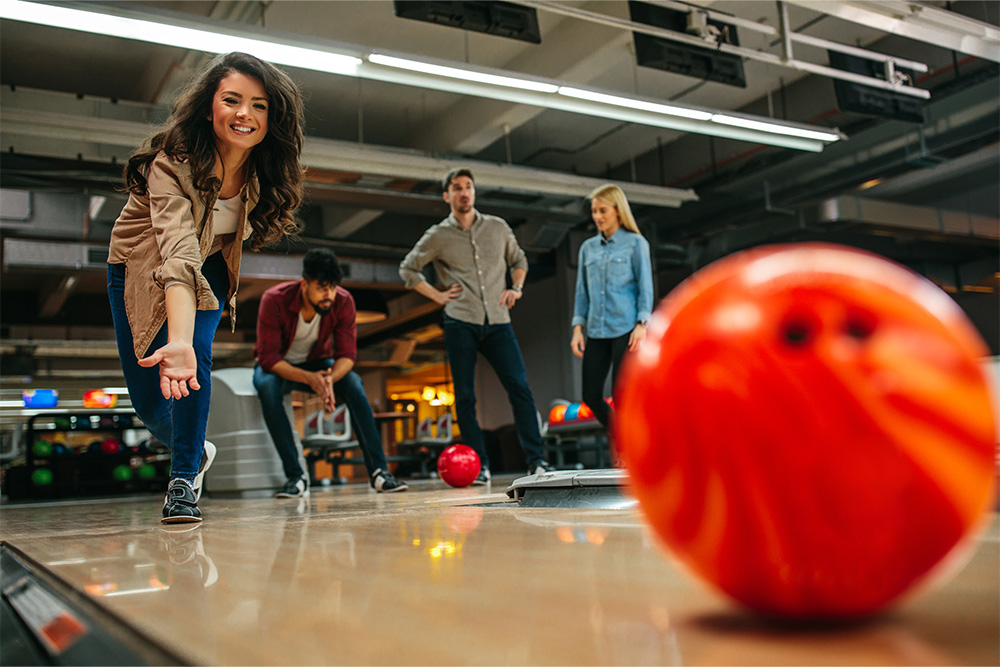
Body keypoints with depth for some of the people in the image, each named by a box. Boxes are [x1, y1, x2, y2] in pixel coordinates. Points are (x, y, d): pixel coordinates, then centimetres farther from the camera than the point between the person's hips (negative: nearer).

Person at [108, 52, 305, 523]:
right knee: (148, 404, 1)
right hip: (139, 269, -2)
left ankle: (183, 482, -9)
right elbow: (178, 254, -50)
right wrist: (178, 339, -64)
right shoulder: (173, 162, -36)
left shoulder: (264, 170, -21)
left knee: (197, 355, -25)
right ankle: (196, 452, 33)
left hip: (210, 267, 2)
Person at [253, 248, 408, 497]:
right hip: (277, 367, -2)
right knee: (268, 387, -37)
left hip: (317, 363, 2)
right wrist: (309, 379, -44)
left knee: (353, 383, -28)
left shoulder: (343, 301, -20)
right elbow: (268, 357, -28)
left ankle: (378, 471, -27)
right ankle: (295, 476, -30)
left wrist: (330, 378, -40)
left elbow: (347, 354, -17)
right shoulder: (274, 300, -28)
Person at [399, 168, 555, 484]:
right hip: (460, 322, -1)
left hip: (498, 321, 1)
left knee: (520, 387, -9)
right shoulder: (438, 236, 7)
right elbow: (407, 269, 15)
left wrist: (516, 289, 10)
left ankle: (536, 460, -3)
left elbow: (519, 260, 27)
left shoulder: (498, 227, 13)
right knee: (465, 397, -1)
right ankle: (479, 466, 7)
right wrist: (436, 295, 6)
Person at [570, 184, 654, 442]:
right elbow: (582, 290, 15)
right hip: (596, 331, 5)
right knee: (591, 396, 3)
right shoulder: (588, 247, 14)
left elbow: (645, 286, -2)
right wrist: (577, 328, 7)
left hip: (625, 328, -5)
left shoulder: (636, 244, 2)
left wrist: (642, 324, -12)